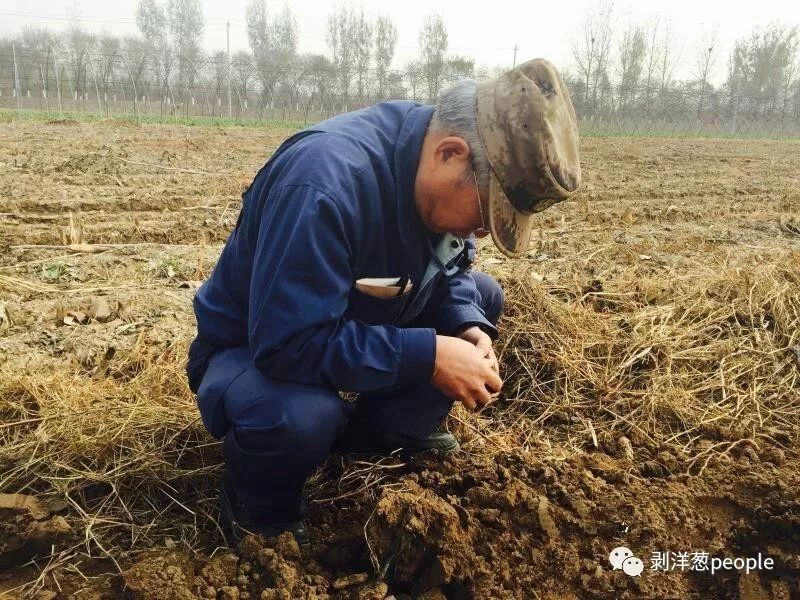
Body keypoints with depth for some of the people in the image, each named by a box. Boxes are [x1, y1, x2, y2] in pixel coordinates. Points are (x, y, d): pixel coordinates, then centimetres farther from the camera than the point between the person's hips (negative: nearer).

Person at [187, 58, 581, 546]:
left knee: (483, 296, 3)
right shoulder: (327, 181, -37)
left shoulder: (441, 175, -12)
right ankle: (263, 513, -4)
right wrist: (428, 356, -35)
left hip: (356, 325, 8)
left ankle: (379, 435, 8)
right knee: (299, 415, -40)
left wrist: (468, 327, -17)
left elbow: (450, 267, 4)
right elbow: (290, 343, -38)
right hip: (258, 351, -7)